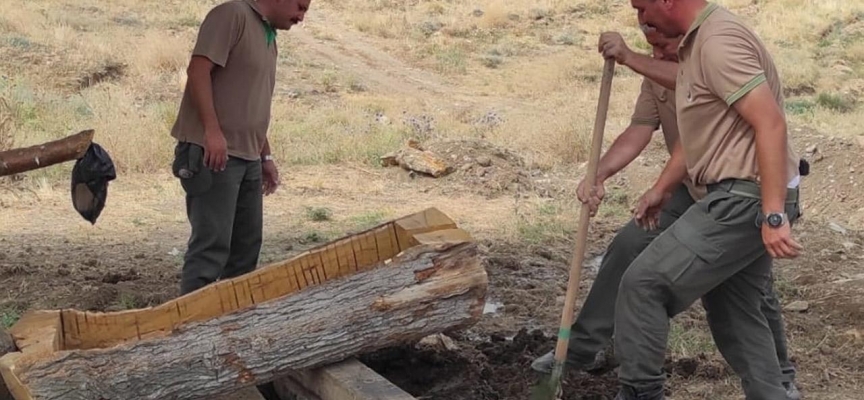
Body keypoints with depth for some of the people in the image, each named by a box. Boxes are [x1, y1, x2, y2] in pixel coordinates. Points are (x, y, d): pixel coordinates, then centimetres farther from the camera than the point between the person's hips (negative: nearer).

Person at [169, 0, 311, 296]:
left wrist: (265, 156, 24)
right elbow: (198, 69, -16)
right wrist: (212, 130, -21)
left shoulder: (269, 39, 20)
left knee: (247, 244, 12)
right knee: (212, 244, -10)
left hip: (248, 158, 9)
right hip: (214, 152, -9)